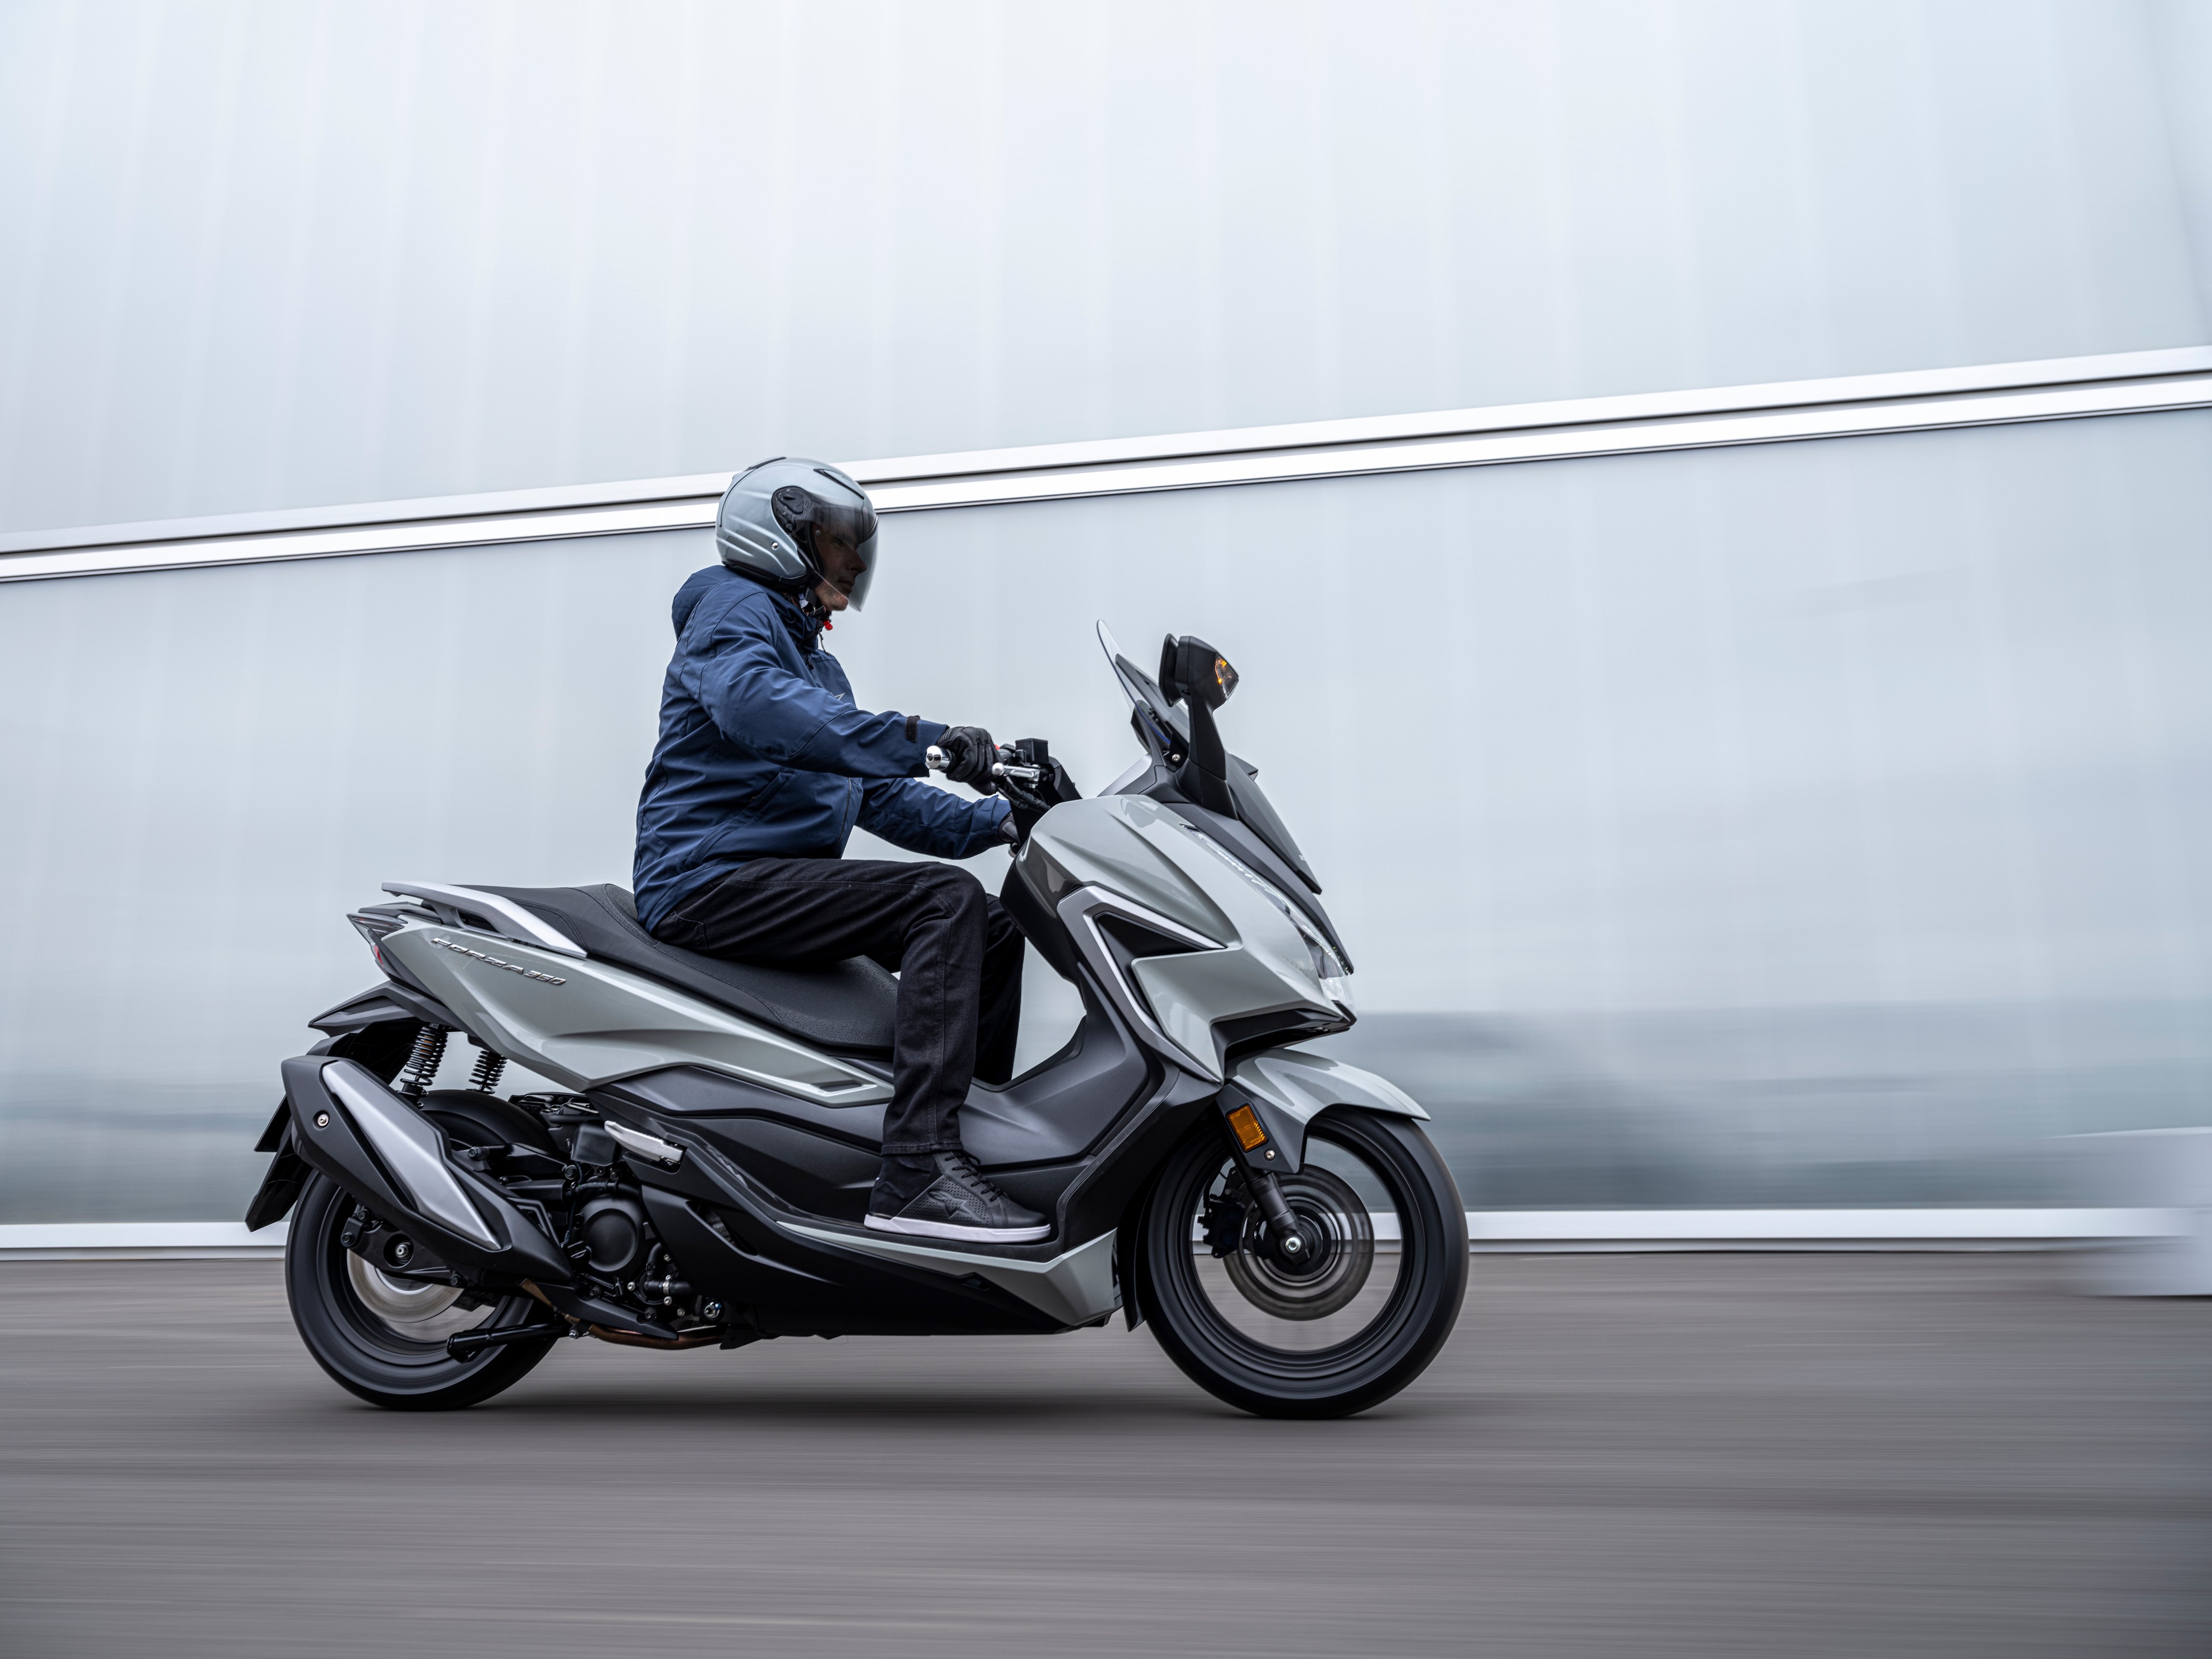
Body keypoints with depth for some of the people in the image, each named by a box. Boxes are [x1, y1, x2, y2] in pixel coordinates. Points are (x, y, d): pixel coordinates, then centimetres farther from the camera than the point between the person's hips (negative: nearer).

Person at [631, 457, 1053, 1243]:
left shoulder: (817, 664, 27)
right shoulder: (734, 607, -3)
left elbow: (878, 793, 23)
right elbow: (751, 700, -27)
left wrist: (1000, 821, 8)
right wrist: (921, 738, -36)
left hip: (777, 881, 10)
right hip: (712, 879, -9)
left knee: (994, 930, 5)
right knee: (947, 902, -25)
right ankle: (919, 1171, -32)